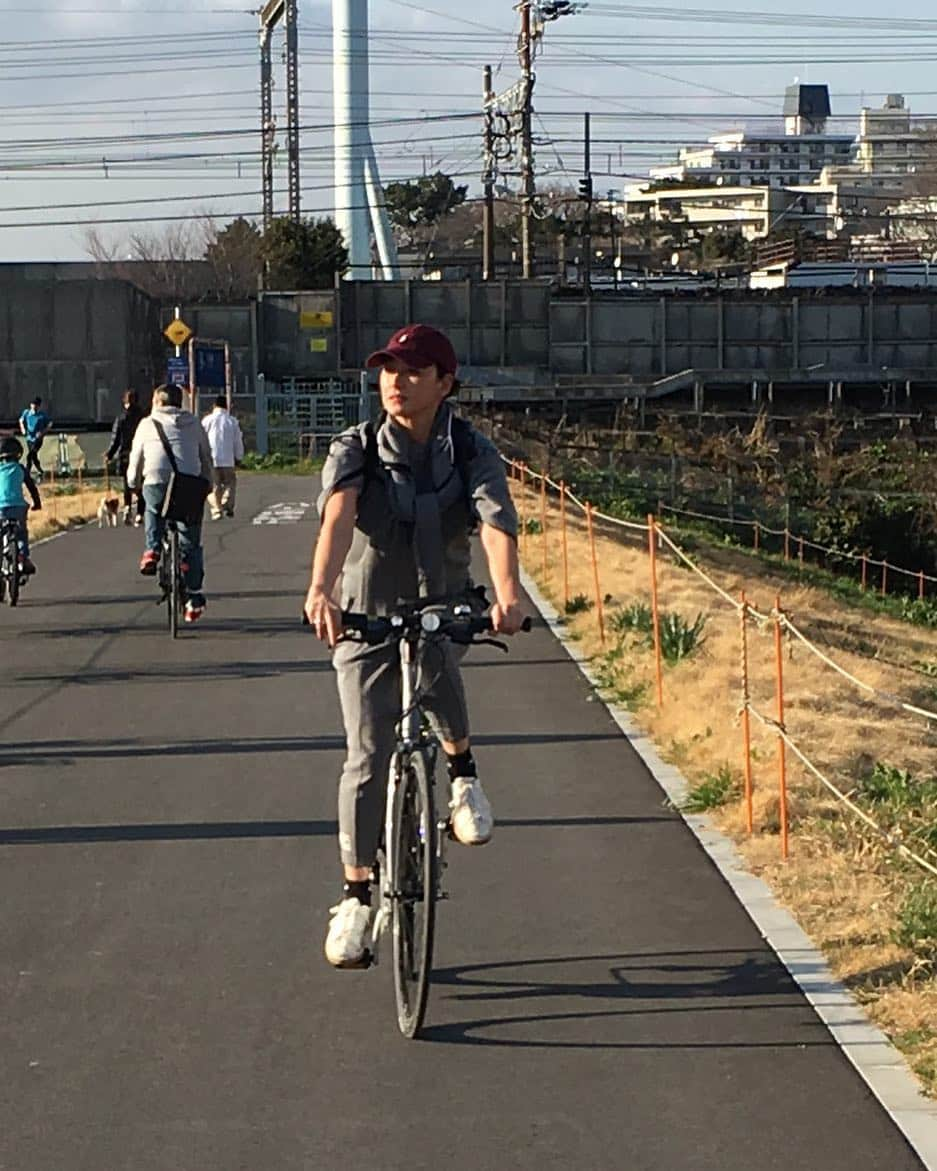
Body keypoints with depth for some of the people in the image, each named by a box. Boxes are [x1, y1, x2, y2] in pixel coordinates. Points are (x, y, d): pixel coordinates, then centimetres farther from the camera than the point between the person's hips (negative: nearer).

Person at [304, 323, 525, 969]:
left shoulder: (473, 453, -12)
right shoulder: (356, 450, -12)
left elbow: (497, 523, -30)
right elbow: (338, 516, -32)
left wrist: (508, 595, -50)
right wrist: (321, 590, -51)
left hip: (444, 607, 0)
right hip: (366, 616, 0)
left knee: (437, 658, -34)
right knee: (368, 757, -5)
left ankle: (463, 770, -4)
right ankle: (356, 897, 9)